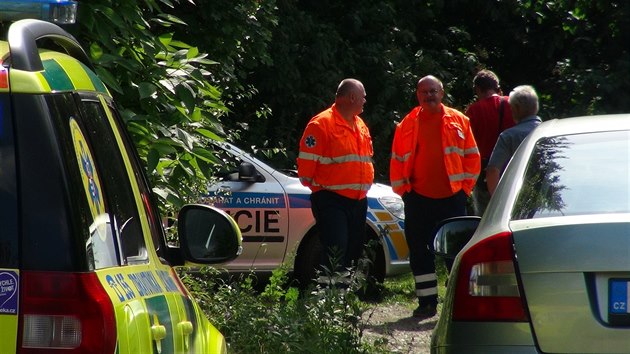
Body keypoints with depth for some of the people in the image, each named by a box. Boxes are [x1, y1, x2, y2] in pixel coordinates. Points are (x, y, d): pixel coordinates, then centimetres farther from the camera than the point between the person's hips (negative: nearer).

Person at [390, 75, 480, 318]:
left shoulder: (459, 121, 4)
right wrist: (403, 189, 3)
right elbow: (397, 160, 10)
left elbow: (472, 156, 7)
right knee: (419, 251, 2)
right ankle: (427, 302, 9)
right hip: (419, 198, 1)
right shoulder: (407, 125, 7)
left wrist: (465, 186, 1)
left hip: (452, 197, -1)